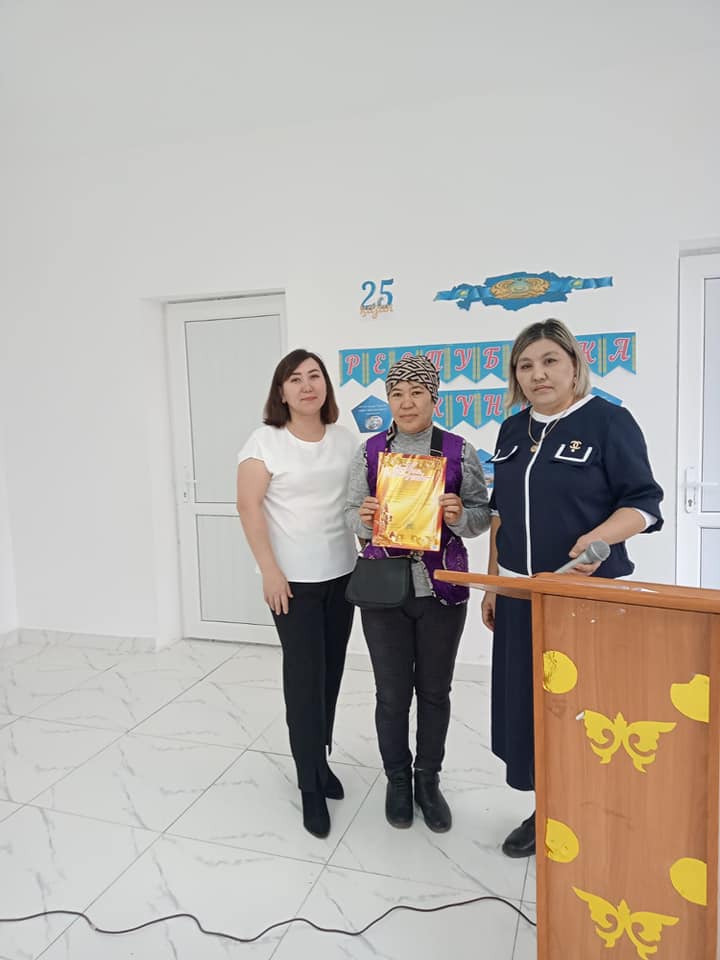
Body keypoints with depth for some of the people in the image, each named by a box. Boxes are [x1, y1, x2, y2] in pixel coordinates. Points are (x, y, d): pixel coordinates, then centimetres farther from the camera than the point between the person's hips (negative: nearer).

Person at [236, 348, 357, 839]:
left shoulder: (345, 439, 5)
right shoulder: (266, 440, -8)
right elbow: (249, 505, -11)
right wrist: (269, 570, -15)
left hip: (343, 574, 4)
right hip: (294, 579, -4)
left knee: (331, 672, 13)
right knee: (305, 676, 1)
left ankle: (319, 759, 35)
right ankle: (311, 786, 18)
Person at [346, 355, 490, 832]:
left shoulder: (459, 451, -3)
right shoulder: (369, 452, 0)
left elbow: (483, 515, 0)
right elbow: (353, 515, 4)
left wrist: (461, 515, -21)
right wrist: (364, 519, -18)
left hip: (442, 588, 0)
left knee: (435, 689, 14)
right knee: (392, 692, 11)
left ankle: (429, 780, 34)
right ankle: (397, 779, 33)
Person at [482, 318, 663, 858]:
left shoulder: (609, 420, -8)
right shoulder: (513, 430, 9)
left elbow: (643, 502, -11)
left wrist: (598, 538, -30)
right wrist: (493, 584, 13)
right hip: (522, 594, 6)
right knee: (527, 703, 12)